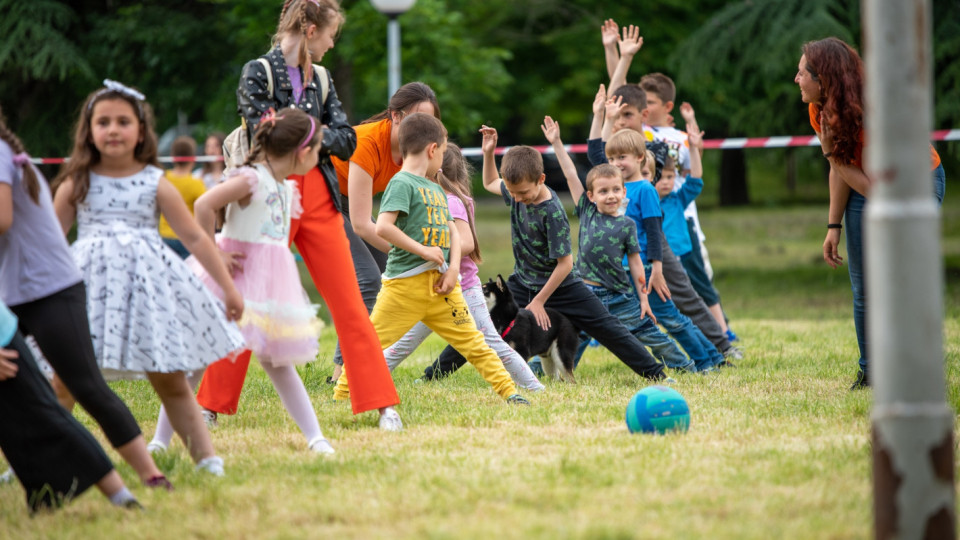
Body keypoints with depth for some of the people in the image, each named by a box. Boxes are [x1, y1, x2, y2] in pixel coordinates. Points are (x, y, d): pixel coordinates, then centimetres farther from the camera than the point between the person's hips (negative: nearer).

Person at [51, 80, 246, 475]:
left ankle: (206, 457, 6)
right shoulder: (76, 184, 5)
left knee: (171, 381, 4)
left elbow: (195, 238, 6)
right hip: (88, 283, 0)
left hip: (146, 283, 0)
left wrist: (228, 287, 6)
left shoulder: (155, 184, 4)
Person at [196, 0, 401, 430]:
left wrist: (315, 136, -10)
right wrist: (314, 132, -6)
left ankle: (383, 404, 2)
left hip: (318, 198, 4)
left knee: (349, 304, 1)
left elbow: (347, 140, 7)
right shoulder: (257, 73, -4)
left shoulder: (321, 79, 13)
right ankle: (211, 404, 12)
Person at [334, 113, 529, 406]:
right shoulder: (402, 183, -10)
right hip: (405, 281, -7)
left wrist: (453, 267, 2)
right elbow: (383, 227, -22)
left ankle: (507, 391, 12)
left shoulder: (435, 189, 16)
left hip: (439, 283, 7)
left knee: (471, 339, 9)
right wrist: (423, 250, -17)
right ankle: (343, 394, 6)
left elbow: (452, 230, 18)